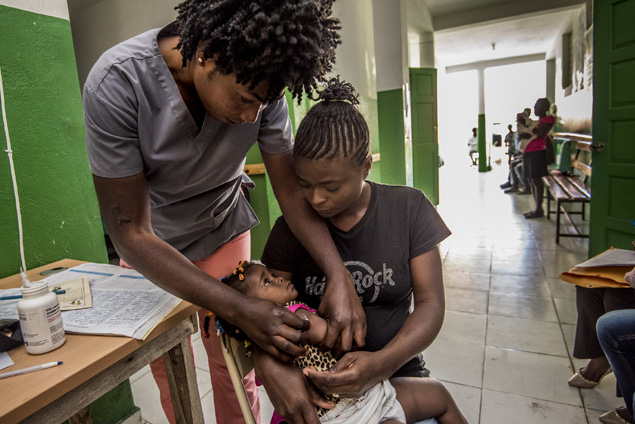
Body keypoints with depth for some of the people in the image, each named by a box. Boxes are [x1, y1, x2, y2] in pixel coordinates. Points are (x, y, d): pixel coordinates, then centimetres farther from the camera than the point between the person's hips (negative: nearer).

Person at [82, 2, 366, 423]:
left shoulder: (259, 85, -21)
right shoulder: (116, 83, -30)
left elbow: (291, 188, -16)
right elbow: (132, 233, -28)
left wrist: (339, 276, -31)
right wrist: (240, 308, -36)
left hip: (224, 234, 2)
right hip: (151, 247, -1)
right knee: (170, 375, 12)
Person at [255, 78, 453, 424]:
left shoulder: (408, 208, -5)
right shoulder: (293, 224, -3)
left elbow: (430, 304, -7)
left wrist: (382, 363, -23)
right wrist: (268, 365, -25)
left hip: (396, 369, 0)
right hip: (310, 383, 1)